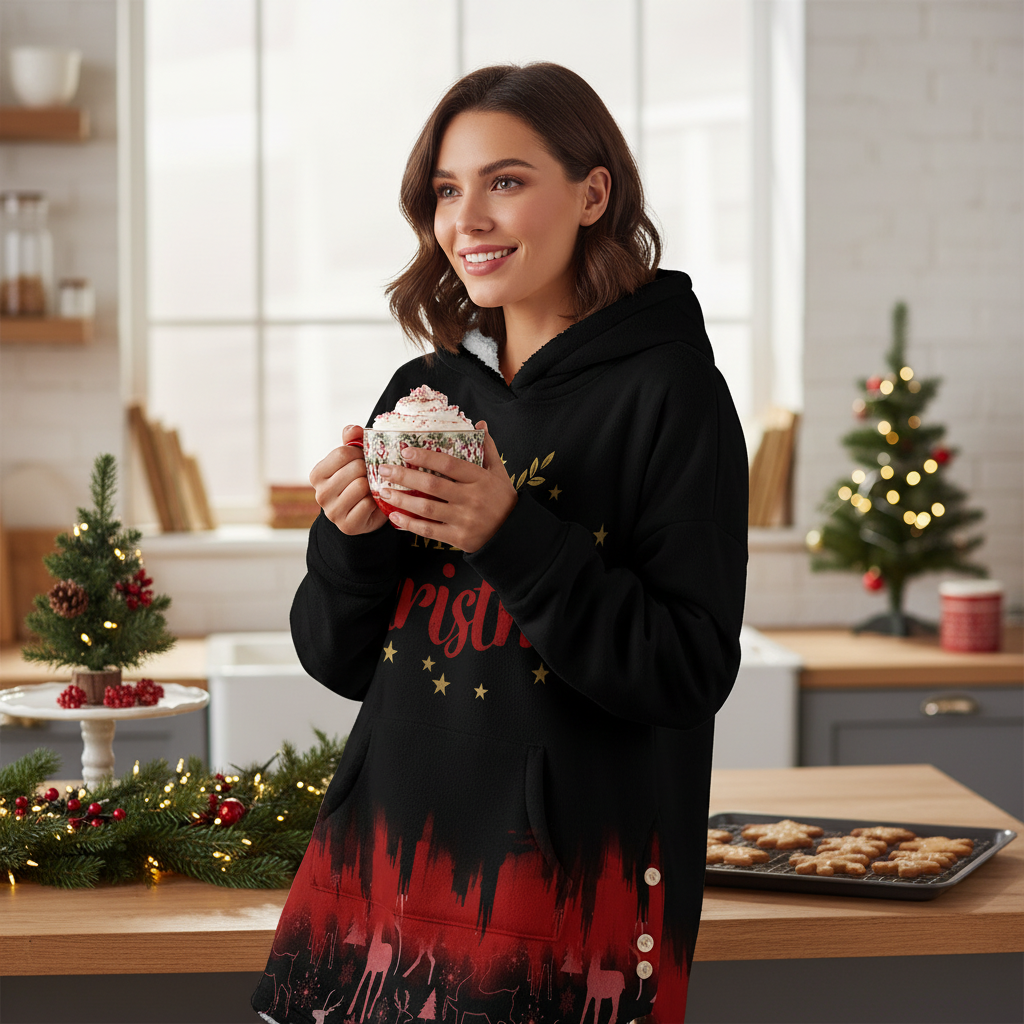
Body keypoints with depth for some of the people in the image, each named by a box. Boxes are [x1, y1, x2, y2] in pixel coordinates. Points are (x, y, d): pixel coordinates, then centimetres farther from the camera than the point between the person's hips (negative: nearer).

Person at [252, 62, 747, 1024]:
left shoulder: (666, 389, -8)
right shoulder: (422, 391, 8)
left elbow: (692, 674, -14)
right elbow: (340, 661, 12)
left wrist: (514, 539, -21)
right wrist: (349, 537, -7)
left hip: (568, 874, -5)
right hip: (387, 858, 5)